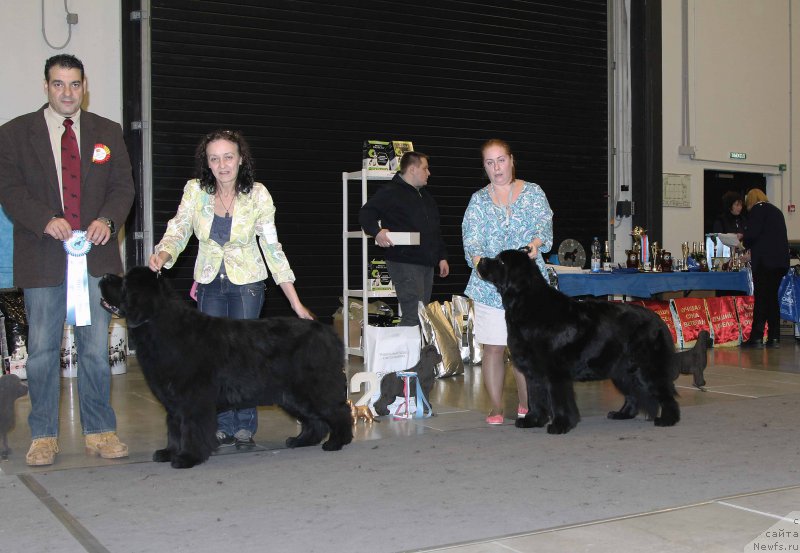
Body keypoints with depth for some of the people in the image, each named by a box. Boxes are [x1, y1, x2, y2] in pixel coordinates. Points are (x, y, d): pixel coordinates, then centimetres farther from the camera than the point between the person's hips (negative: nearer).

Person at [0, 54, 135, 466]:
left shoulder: (107, 133, 11)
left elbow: (122, 186, 8)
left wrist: (107, 219, -12)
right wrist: (46, 220, -18)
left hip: (96, 256, 1)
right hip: (42, 259, -1)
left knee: (96, 350, 5)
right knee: (42, 352, 5)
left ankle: (99, 431, 16)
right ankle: (43, 436, 16)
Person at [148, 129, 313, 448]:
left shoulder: (257, 195, -13)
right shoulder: (195, 190, -8)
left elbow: (272, 249, -10)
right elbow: (177, 232, -11)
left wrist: (297, 304, -11)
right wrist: (162, 255, -36)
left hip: (246, 282, -2)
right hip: (210, 283, 2)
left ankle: (245, 426, 10)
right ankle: (223, 427, 12)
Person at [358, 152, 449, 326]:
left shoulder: (425, 196, 22)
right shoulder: (391, 192, -6)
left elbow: (435, 230, 27)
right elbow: (365, 213, -12)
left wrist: (442, 257, 21)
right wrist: (377, 231, -30)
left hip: (427, 263, 9)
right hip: (405, 264, -9)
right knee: (413, 316, -16)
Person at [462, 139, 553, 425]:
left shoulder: (533, 193, 8)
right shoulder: (478, 200, 9)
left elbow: (544, 224, -4)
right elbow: (471, 237, -2)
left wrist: (535, 244, -27)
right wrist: (478, 260, -24)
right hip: (490, 284, 1)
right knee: (493, 347, 1)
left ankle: (526, 404, 19)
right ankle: (496, 409, 11)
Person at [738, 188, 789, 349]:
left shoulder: (758, 209, -4)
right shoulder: (776, 211, 21)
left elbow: (752, 233, -14)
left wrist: (743, 239, 7)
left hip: (765, 260, -8)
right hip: (780, 260, 8)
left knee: (760, 298, -7)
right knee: (772, 297, 11)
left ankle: (756, 337, -8)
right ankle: (774, 337, 10)